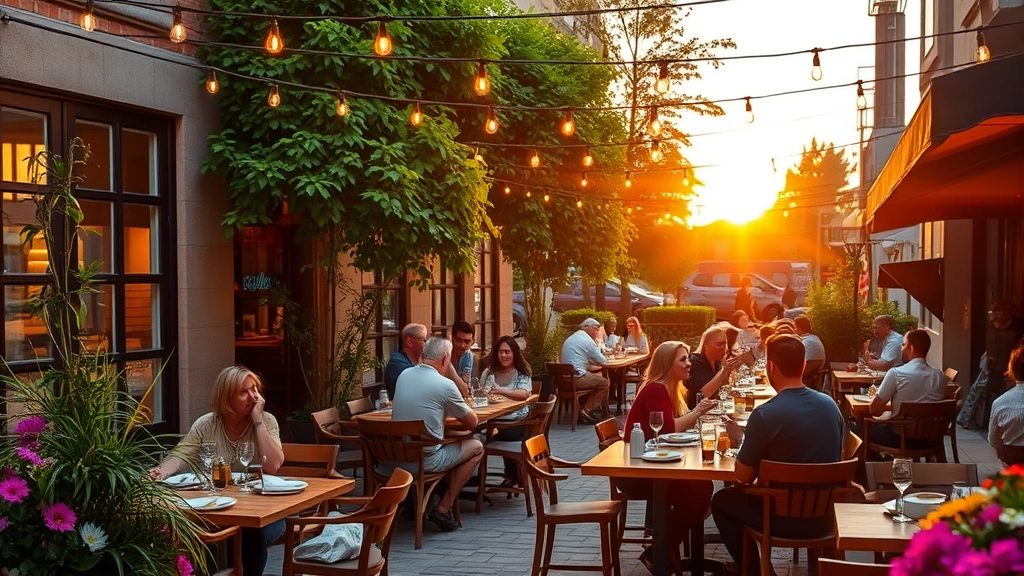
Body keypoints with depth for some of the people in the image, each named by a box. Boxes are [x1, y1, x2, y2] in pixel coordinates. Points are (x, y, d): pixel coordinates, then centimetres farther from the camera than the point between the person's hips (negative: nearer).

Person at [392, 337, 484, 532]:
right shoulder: (445, 385, -15)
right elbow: (472, 423, -4)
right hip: (425, 460, -7)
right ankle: (443, 508, 7)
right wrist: (459, 413, 16)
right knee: (476, 447, 12)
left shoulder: (404, 375, 4)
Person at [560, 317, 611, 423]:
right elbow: (602, 361, -2)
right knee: (605, 383, 2)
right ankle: (586, 411, 0)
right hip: (576, 379, -9)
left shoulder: (570, 339, 20)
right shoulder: (587, 340, -8)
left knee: (597, 377, 25)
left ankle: (587, 409, 17)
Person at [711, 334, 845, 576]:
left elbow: (743, 476, -12)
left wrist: (741, 440, 6)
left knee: (722, 500, 21)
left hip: (786, 520, -6)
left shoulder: (765, 414, -21)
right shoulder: (831, 405, -2)